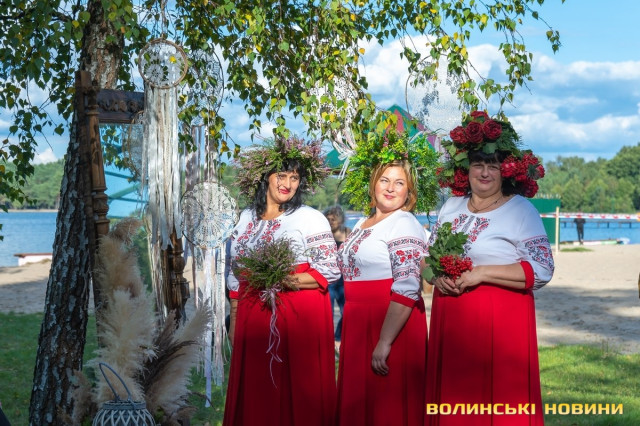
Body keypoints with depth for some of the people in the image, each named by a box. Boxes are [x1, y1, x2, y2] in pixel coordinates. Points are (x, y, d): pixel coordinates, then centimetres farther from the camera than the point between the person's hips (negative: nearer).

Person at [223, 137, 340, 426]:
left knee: (298, 394, -1)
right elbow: (235, 274, 16)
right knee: (255, 396, 8)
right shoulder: (247, 218, 12)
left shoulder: (310, 218, -3)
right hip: (253, 315, 5)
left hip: (299, 315, -4)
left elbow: (330, 270, -9)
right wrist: (234, 321, 13)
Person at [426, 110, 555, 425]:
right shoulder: (452, 206, 11)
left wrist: (481, 273, -18)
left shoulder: (521, 210, -7)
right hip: (450, 322, 5)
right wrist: (437, 275, -5)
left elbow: (541, 271, -14)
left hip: (500, 322, -5)